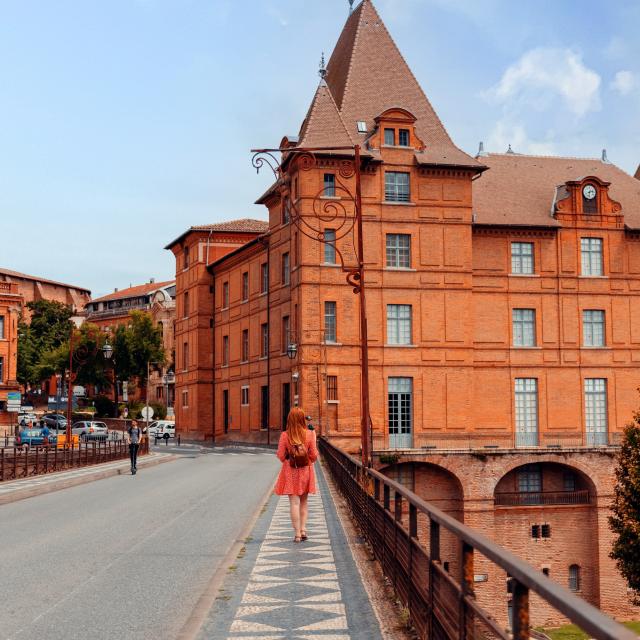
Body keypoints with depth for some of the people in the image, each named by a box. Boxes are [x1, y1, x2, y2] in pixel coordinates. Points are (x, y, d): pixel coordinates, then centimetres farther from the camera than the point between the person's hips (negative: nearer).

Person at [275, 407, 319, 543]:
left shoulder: (285, 435, -10)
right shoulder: (309, 434, -8)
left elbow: (281, 456, -7)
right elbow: (314, 456, -4)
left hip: (290, 472, -1)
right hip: (305, 471, 2)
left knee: (294, 502, 0)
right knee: (304, 501, 17)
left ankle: (297, 534, -2)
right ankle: (303, 529, 11)